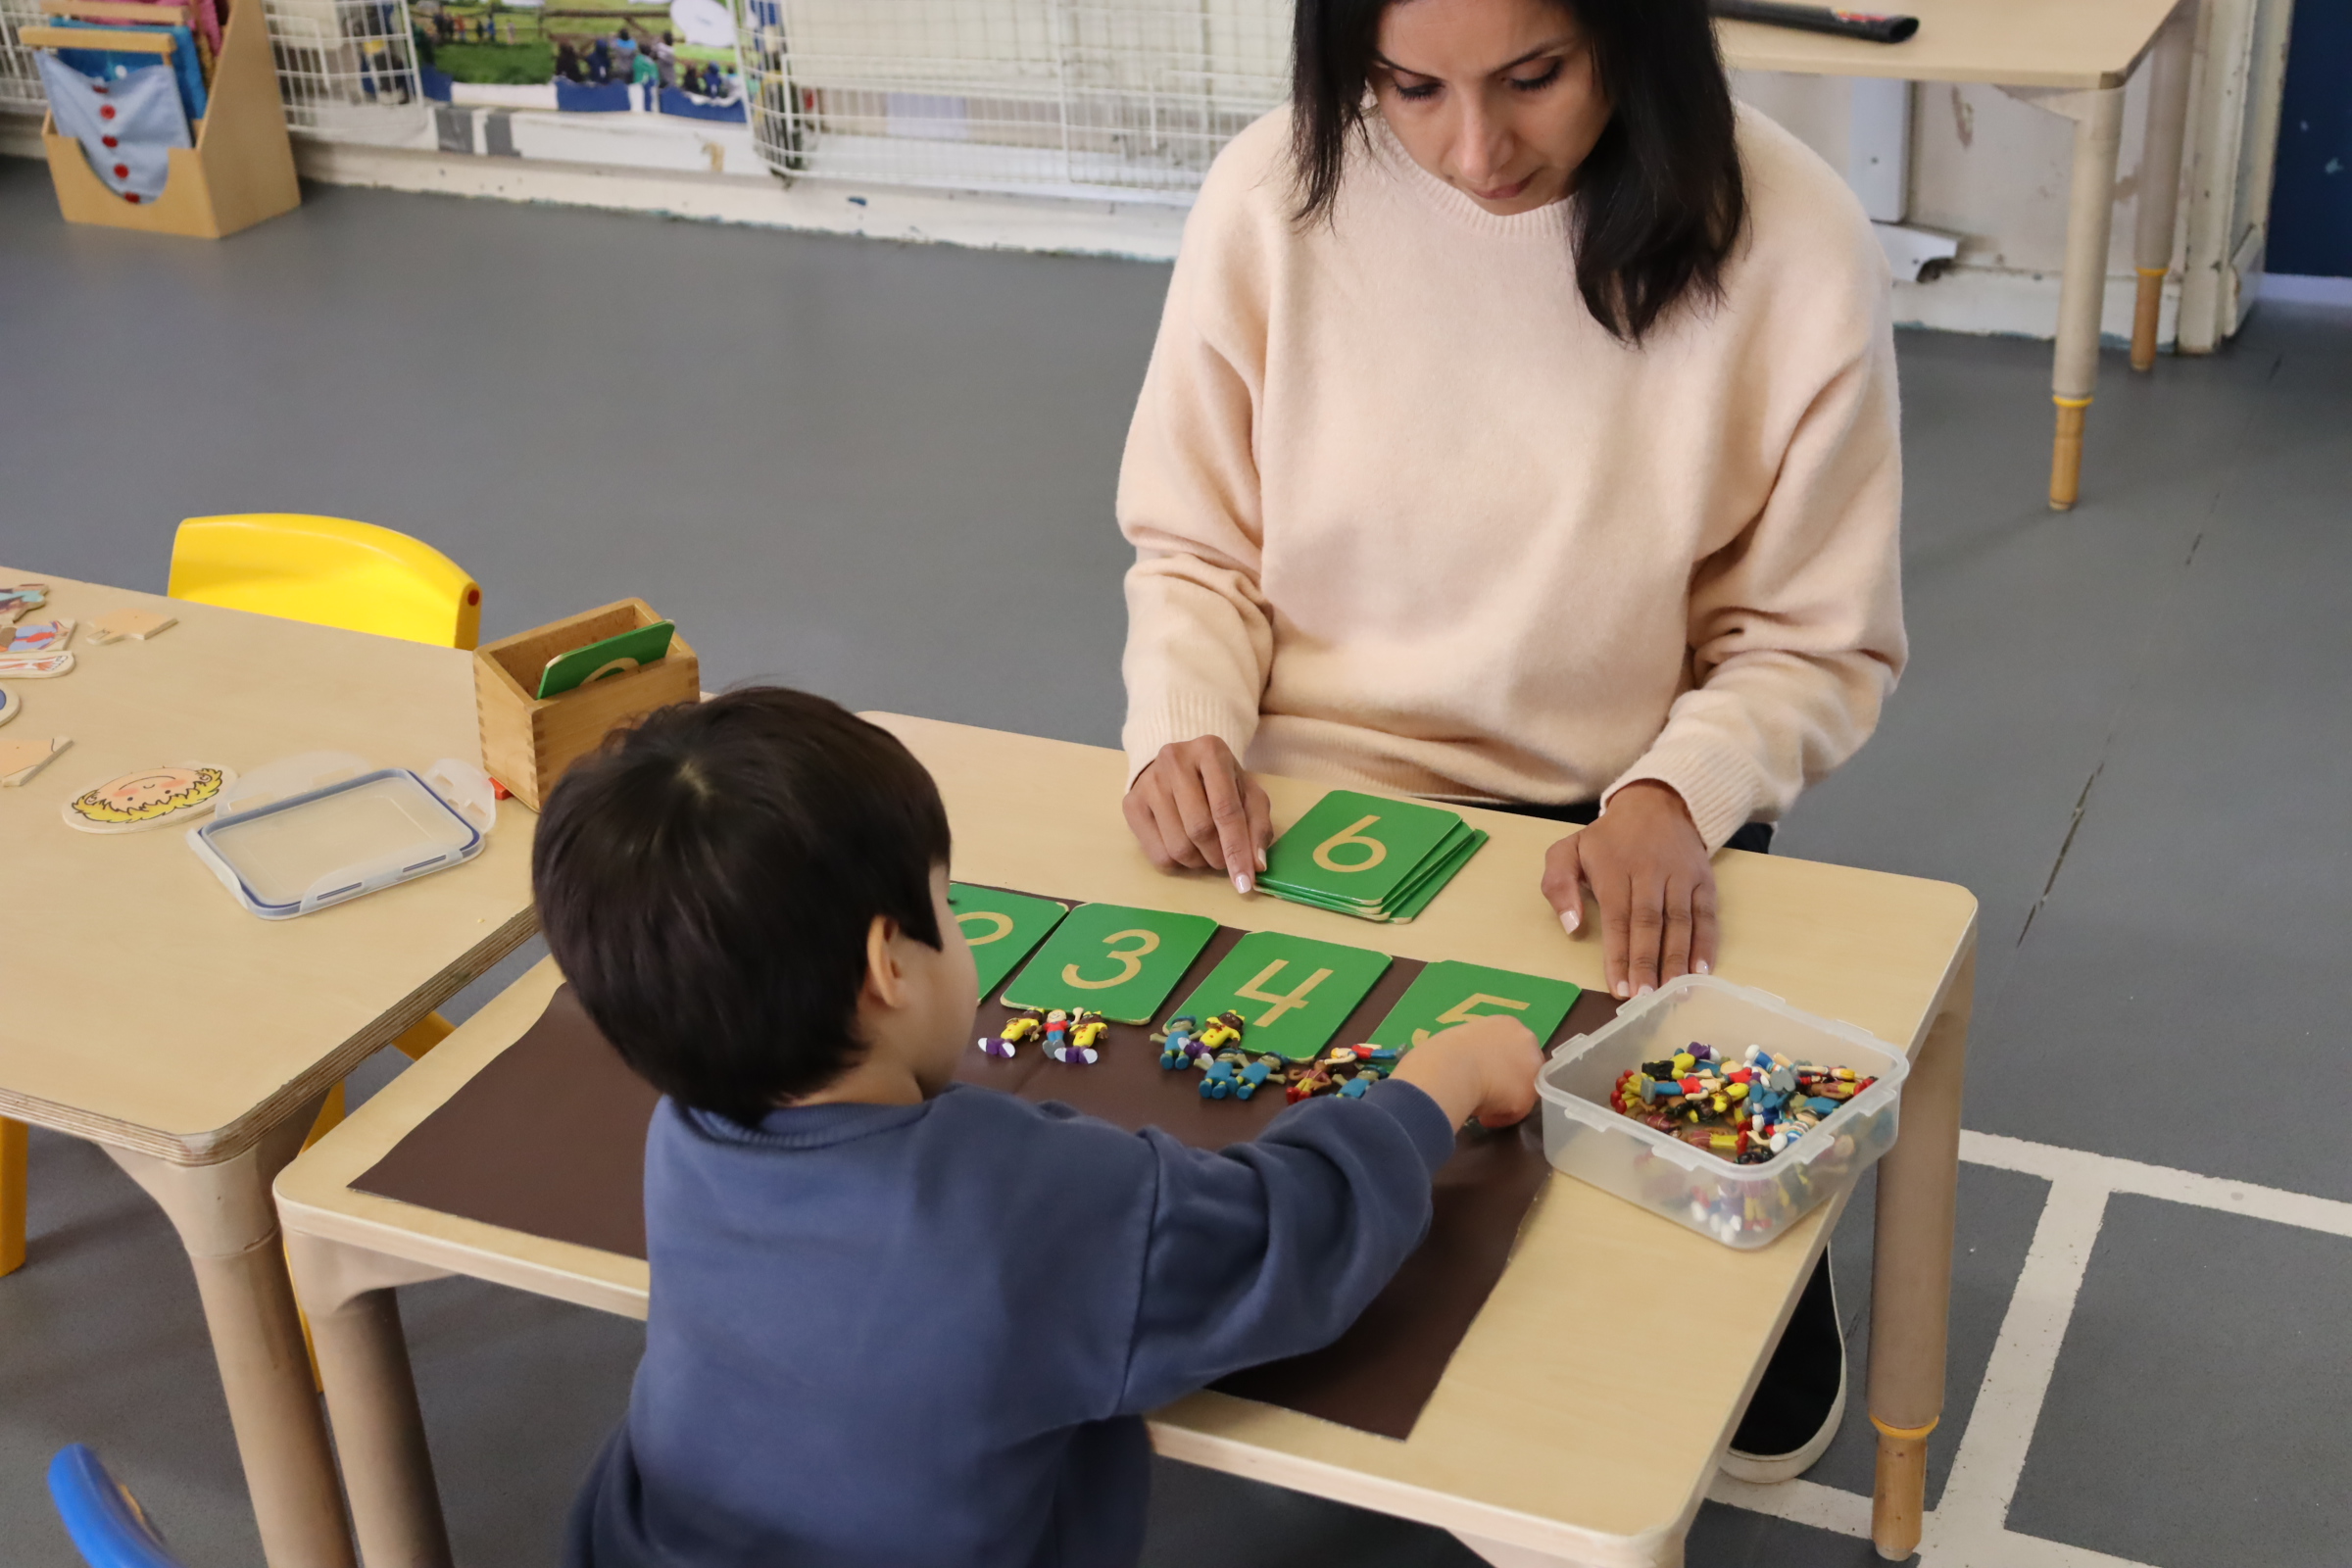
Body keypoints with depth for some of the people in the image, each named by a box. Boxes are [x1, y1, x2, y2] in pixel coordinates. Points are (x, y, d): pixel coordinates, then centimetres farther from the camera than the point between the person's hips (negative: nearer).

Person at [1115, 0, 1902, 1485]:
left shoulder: (1790, 241, -15)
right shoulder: (1274, 196, -12)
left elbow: (1813, 640, -5)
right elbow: (1195, 543, 3)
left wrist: (1675, 793, -24)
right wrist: (1184, 722, -17)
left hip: (1622, 838, 0)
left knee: (1762, 1414, -8)